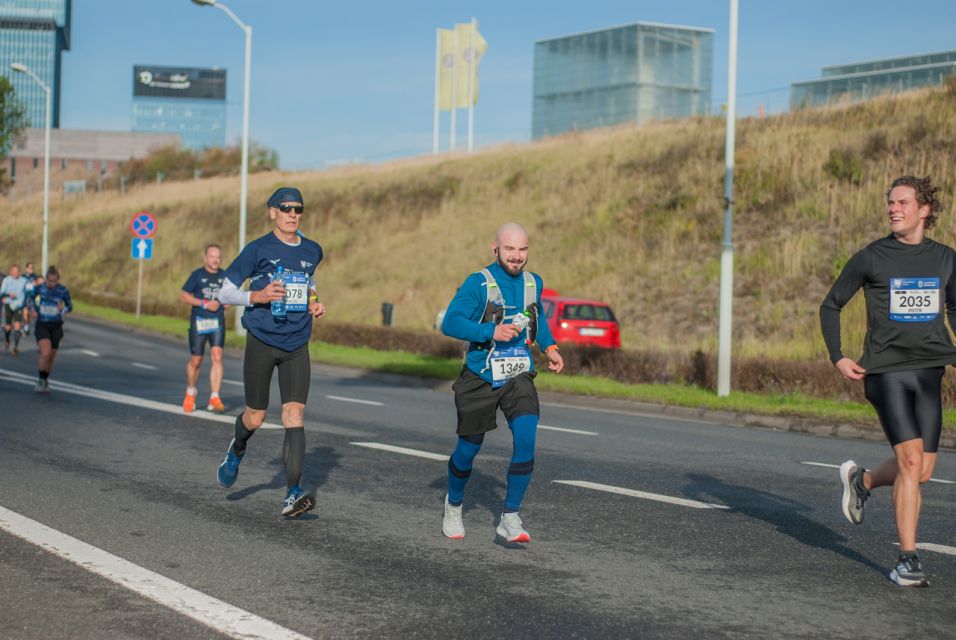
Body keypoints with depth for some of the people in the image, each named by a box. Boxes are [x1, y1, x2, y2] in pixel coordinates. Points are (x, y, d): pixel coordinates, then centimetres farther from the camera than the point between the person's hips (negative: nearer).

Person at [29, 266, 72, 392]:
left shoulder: (63, 290, -10)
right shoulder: (39, 287, -8)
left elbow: (70, 307, 2)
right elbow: (32, 297, 14)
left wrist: (63, 309, -20)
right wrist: (33, 309, -3)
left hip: (56, 327, 1)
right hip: (41, 326, -1)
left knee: (51, 357, 11)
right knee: (46, 353, -23)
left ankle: (45, 381, 37)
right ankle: (40, 379, -1)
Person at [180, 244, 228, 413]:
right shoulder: (197, 275, 0)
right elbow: (183, 295, -3)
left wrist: (222, 304, 2)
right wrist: (205, 304, -12)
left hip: (218, 322, 2)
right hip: (198, 322, -2)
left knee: (217, 356, -15)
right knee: (196, 360, 4)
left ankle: (214, 398, -15)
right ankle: (190, 391, 31)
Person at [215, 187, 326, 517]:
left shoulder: (312, 251, 7)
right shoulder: (258, 249, -6)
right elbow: (224, 293, -3)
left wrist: (315, 304, 9)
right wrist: (257, 296, -21)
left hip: (297, 346, 3)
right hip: (262, 342, -2)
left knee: (294, 414, -10)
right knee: (256, 417, 7)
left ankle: (293, 493, -14)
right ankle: (237, 450, 43)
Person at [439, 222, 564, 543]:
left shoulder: (533, 283, 6)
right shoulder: (478, 284, -12)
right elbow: (450, 323, -19)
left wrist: (549, 347, 11)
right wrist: (491, 331, -30)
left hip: (519, 376, 3)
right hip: (480, 379, -3)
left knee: (526, 439, -18)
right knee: (468, 448, 9)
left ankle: (510, 518, -10)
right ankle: (454, 504, 37)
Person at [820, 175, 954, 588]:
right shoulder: (870, 258, 0)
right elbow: (830, 306, 9)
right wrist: (837, 357, -1)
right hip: (886, 371, -4)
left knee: (923, 471, 4)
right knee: (910, 461, -14)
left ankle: (861, 479, 35)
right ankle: (907, 559, -4)